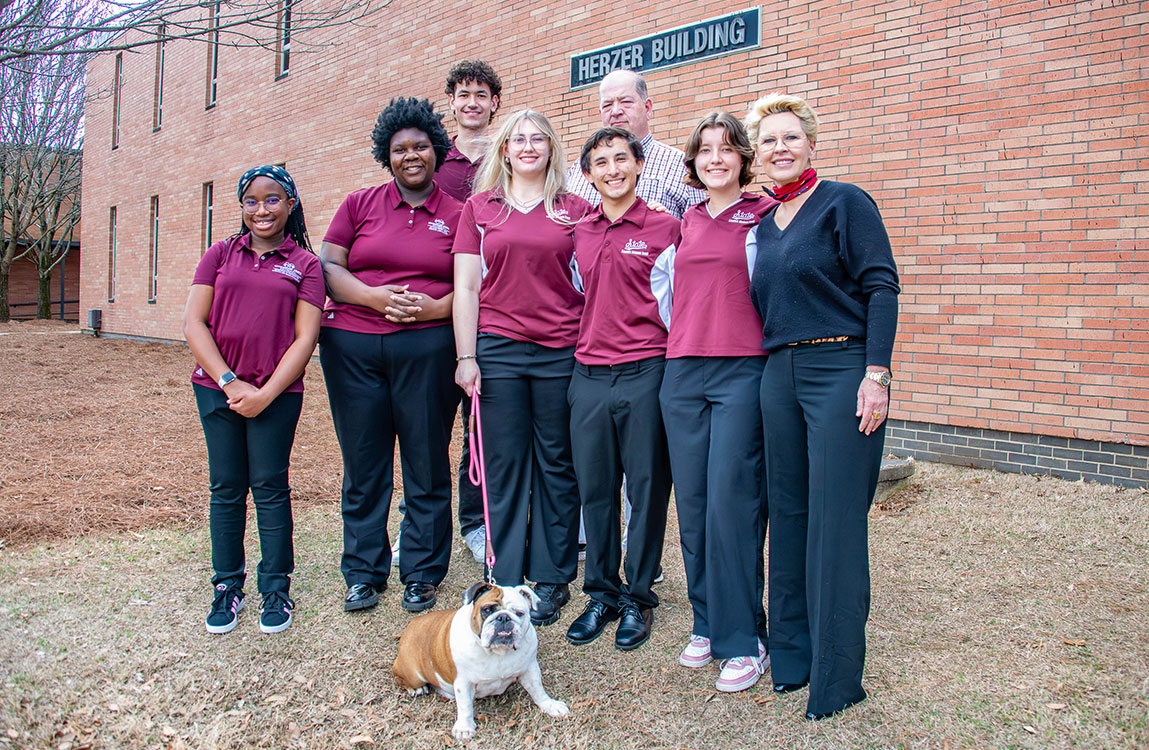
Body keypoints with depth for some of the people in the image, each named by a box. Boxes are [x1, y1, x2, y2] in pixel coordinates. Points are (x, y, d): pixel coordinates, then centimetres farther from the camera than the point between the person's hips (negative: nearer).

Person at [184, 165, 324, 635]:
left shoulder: (304, 264, 3)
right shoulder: (221, 255, 9)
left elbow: (305, 337, -4)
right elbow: (194, 323, 2)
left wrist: (266, 393, -11)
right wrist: (229, 382, -8)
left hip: (277, 392, -2)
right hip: (218, 387, 2)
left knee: (270, 487, 3)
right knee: (226, 488, 8)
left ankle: (276, 588, 16)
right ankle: (227, 587, 21)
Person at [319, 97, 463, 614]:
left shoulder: (457, 215, 9)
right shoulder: (359, 204, 13)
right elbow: (327, 266, 7)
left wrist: (438, 307, -12)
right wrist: (373, 296, -10)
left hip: (428, 347, -1)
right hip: (352, 346, 2)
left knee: (427, 463, 3)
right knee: (363, 463, 6)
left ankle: (422, 575, 17)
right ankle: (363, 573, 20)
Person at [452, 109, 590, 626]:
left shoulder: (577, 211, 9)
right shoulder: (479, 207, 10)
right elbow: (466, 286, 6)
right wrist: (465, 356, -1)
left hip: (562, 352, 0)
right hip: (498, 349, 0)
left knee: (557, 466, 5)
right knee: (504, 466, 4)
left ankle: (551, 580, 17)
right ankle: (507, 582, 15)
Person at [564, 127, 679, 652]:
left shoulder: (663, 229, 0)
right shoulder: (577, 234, 11)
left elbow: (674, 304, 1)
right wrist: (581, 353, 14)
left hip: (644, 373, -3)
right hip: (588, 374, 4)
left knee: (647, 487, 5)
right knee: (594, 487, 9)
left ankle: (638, 597, 20)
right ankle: (601, 594, 24)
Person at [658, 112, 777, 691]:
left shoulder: (765, 216, 2)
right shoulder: (687, 222, 17)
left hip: (742, 371, -5)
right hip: (682, 370, 5)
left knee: (732, 502, -7)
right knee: (692, 504, 7)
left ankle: (743, 639, 6)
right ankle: (706, 624, 22)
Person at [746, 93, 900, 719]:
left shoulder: (844, 203, -2)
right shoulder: (763, 227, 16)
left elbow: (881, 286, -9)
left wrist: (876, 373, -17)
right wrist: (773, 369, 11)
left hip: (841, 370, -6)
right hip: (780, 374, 7)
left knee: (834, 522, -4)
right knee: (788, 514, 11)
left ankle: (836, 676, 8)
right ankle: (791, 654, 25)